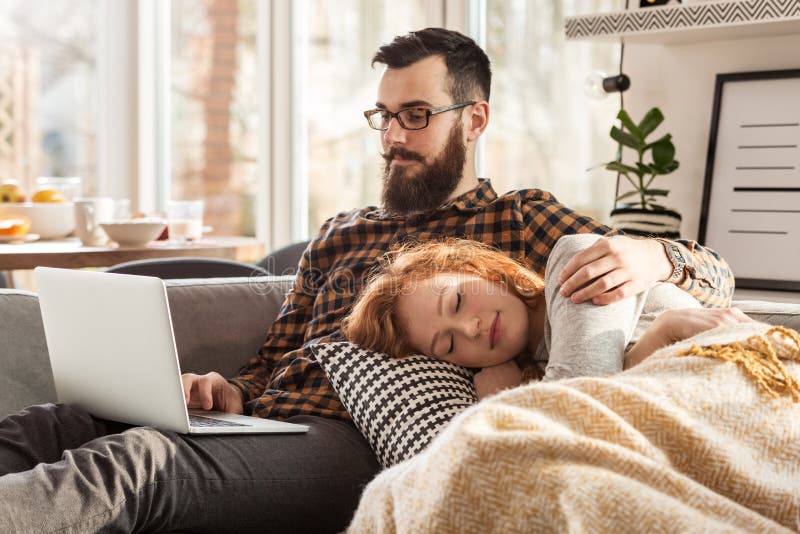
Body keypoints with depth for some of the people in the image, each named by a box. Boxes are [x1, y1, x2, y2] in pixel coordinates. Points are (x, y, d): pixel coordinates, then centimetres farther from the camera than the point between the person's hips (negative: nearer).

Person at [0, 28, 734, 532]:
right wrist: (228, 391, 4)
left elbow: (714, 275, 7)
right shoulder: (341, 235, 30)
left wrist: (653, 258, -19)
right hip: (269, 421, 6)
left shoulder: (522, 220, 14)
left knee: (133, 460, -34)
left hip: (366, 442, -6)